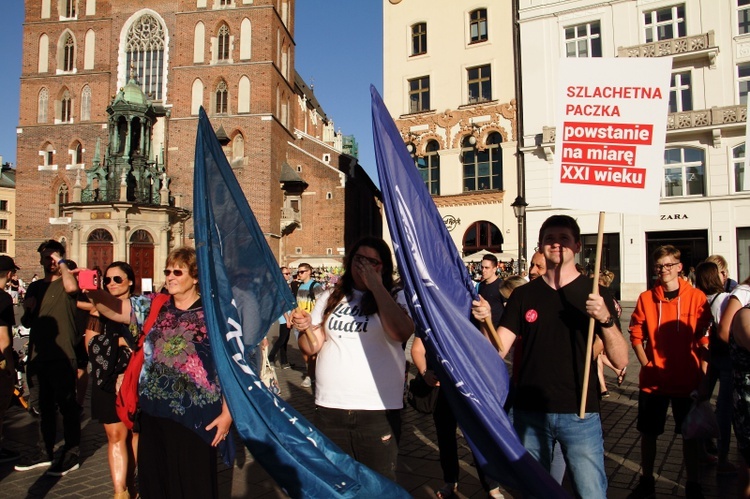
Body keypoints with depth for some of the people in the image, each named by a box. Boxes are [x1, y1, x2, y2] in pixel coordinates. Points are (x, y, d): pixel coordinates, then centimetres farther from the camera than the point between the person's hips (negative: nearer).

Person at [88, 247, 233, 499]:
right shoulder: (154, 307, 6)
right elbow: (112, 309, -4)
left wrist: (227, 412, -10)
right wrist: (90, 289, -23)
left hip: (195, 417, -4)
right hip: (154, 413, 5)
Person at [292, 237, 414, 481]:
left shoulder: (396, 298, -1)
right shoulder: (331, 297, 9)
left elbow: (401, 333, -22)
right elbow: (312, 347, 9)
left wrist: (376, 286, -17)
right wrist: (305, 328, -12)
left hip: (378, 409, -3)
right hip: (328, 408, 4)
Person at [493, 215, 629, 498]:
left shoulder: (595, 294, -1)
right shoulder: (523, 294, 3)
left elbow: (620, 361, -7)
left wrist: (606, 319, -23)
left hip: (580, 414, -2)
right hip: (529, 413, 2)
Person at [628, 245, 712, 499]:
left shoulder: (696, 297, -5)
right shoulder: (646, 298, -1)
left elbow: (704, 339, -3)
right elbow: (636, 335, 3)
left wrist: (702, 374, -7)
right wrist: (647, 364, -6)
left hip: (687, 381, -1)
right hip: (652, 381, 1)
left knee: (690, 434, 11)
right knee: (648, 432, 11)